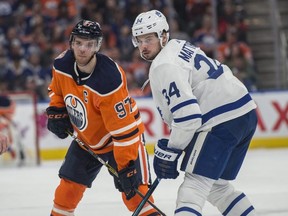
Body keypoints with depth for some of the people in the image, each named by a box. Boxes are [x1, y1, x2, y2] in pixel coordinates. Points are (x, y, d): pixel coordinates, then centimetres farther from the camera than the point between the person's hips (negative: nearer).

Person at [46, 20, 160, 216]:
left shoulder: (109, 80, -35)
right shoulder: (62, 65, -15)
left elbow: (123, 128, -34)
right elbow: (57, 89, 12)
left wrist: (126, 167, -34)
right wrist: (56, 112, -5)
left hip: (124, 138, -7)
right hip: (86, 138, 7)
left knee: (135, 192, -20)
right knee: (68, 188, 10)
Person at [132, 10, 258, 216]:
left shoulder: (164, 67, -13)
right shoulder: (180, 45, 16)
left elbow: (187, 115, -21)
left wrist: (168, 152, -12)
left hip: (221, 122, -10)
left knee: (193, 188, -13)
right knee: (218, 187, 21)